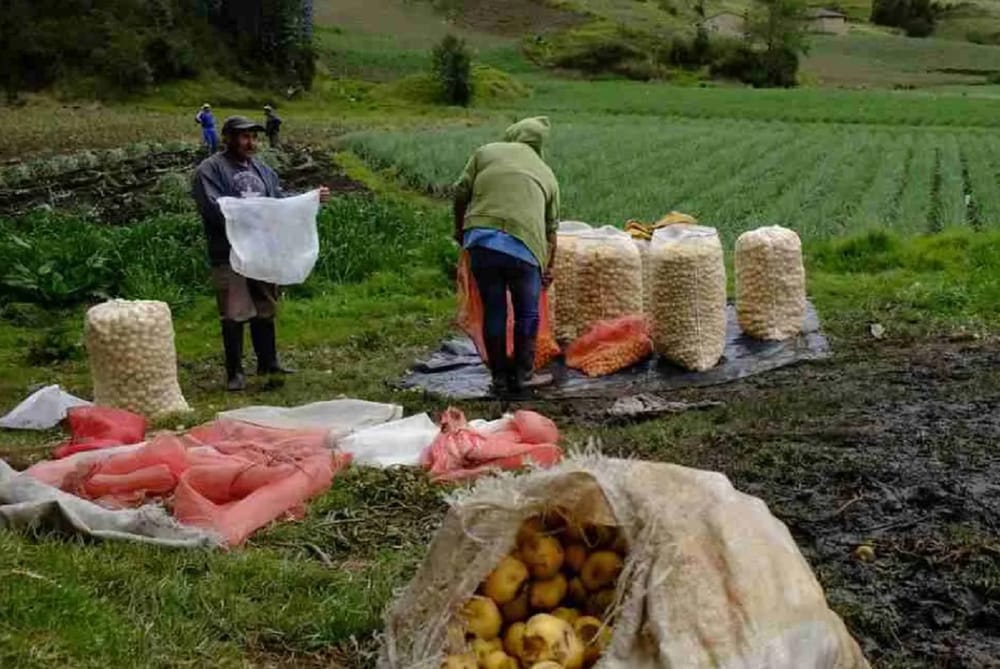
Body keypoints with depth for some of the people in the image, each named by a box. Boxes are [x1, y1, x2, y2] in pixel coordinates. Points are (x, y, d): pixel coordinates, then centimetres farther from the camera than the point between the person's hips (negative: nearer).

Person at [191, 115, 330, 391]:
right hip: (230, 255, -6)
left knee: (265, 310, 16)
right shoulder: (210, 169, -6)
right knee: (234, 315, -2)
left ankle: (268, 362, 29)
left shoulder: (262, 170, 16)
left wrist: (312, 198, 4)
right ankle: (235, 372, 8)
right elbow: (213, 208, -18)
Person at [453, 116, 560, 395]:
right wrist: (548, 267, 35)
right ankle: (522, 375, 23)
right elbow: (551, 227, 24)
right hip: (523, 244, -1)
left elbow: (461, 192, 12)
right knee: (526, 312, 16)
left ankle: (500, 377, 21)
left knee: (493, 310, 13)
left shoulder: (487, 152, 17)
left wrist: (459, 228, 28)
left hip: (481, 239, 1)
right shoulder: (546, 174, 22)